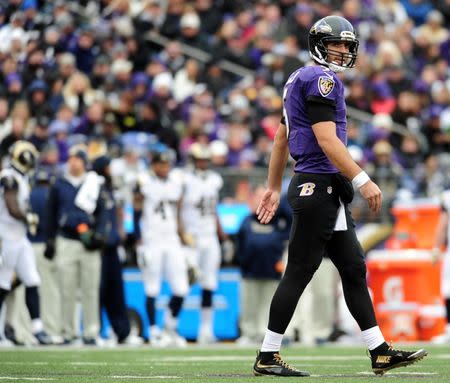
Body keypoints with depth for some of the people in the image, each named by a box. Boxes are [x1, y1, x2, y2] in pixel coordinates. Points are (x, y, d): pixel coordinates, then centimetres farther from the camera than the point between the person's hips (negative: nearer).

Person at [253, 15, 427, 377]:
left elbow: (281, 138, 25)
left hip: (328, 192, 10)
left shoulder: (300, 80, 19)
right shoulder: (321, 79, -11)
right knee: (299, 273, -5)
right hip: (318, 187, -10)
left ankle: (380, 352, 11)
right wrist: (363, 180, -23)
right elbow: (326, 140, -21)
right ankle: (268, 357, 0)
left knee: (354, 269, 9)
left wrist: (274, 188, 30)